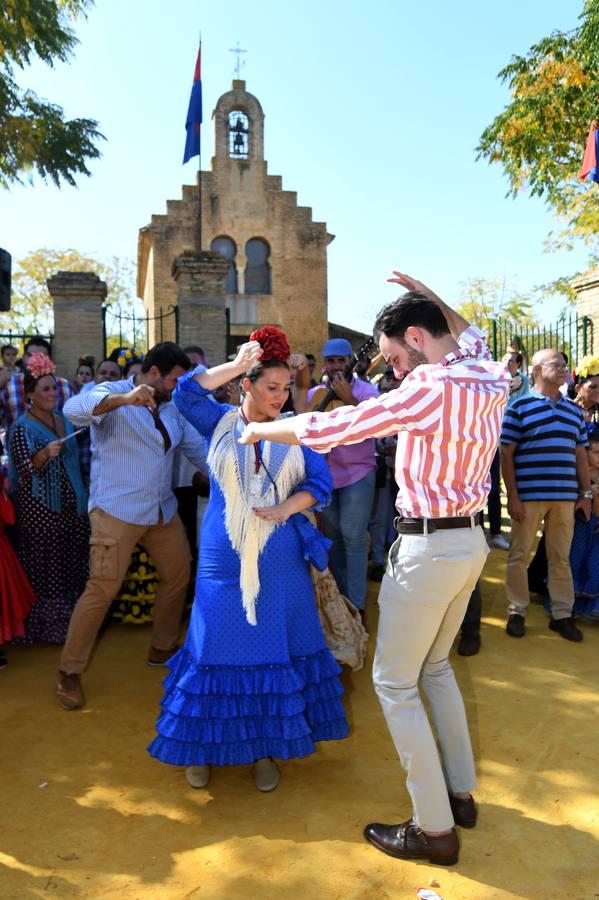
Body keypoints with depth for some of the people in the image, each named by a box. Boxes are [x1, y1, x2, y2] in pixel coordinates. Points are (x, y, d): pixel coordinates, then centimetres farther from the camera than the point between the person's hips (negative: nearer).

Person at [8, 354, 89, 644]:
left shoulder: (63, 420, 8)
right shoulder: (22, 427, -9)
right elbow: (24, 468, -19)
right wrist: (45, 454, -35)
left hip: (70, 504, 6)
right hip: (39, 508, -6)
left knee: (71, 564, 10)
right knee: (43, 566, 0)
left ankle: (68, 619, 22)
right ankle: (42, 625, 12)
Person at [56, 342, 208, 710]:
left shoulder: (174, 409, 9)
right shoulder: (113, 394, -9)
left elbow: (200, 449, 10)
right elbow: (73, 409, -29)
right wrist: (124, 398, -45)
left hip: (163, 510, 7)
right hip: (117, 512, -7)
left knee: (178, 576, 15)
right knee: (103, 589, -5)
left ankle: (163, 648, 35)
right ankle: (70, 672, 12)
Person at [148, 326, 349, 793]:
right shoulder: (219, 423, 2)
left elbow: (321, 483, -2)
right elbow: (186, 392, -14)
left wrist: (286, 508, -18)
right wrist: (236, 365, -15)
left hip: (280, 561, 1)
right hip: (225, 559, -1)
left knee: (275, 647, 10)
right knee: (218, 648, 8)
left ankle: (267, 747, 29)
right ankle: (202, 744, 29)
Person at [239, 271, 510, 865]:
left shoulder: (428, 389, -22)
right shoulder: (491, 381, 2)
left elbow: (327, 428, -19)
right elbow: (469, 335, 28)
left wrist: (260, 430, -4)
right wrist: (428, 296, 19)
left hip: (428, 547, -9)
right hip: (471, 540, 9)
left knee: (394, 682, 6)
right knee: (435, 666, 24)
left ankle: (434, 828, 16)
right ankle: (461, 793, 36)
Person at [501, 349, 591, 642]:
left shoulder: (573, 409, 13)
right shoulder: (520, 406, -2)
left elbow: (580, 454, 16)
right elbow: (506, 454, -6)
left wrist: (586, 493, 9)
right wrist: (512, 496, -11)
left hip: (566, 496, 4)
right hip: (528, 495, -4)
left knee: (561, 558, 12)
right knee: (519, 556, 6)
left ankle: (562, 614, 22)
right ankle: (517, 611, 19)